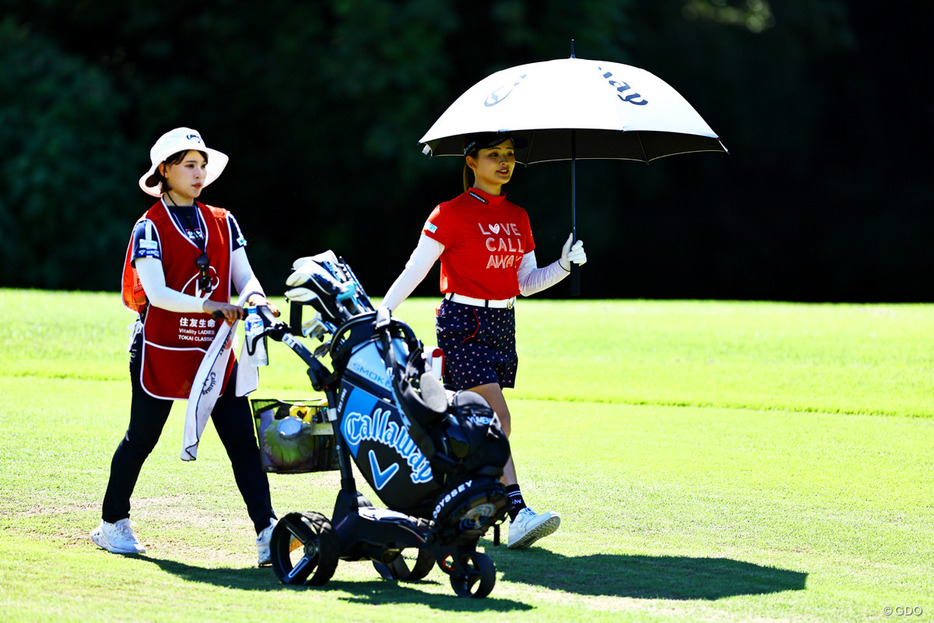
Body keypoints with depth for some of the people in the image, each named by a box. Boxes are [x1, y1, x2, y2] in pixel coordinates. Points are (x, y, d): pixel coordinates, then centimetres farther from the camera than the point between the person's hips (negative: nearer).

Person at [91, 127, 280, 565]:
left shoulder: (223, 223, 11)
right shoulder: (150, 226, -5)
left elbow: (244, 276, 5)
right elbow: (156, 293, -17)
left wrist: (254, 298, -18)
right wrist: (211, 306, -27)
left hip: (215, 350, 4)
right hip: (161, 350, -4)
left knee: (242, 440, -6)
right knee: (141, 438, 7)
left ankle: (267, 533, -11)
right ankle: (112, 524, 24)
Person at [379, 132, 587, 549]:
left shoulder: (517, 217, 12)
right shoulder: (451, 213, -7)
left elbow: (526, 281, 13)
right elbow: (414, 270, -5)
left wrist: (564, 266, -3)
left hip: (501, 325, 7)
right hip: (463, 326, -7)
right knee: (497, 419, -16)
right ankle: (518, 515, -23)